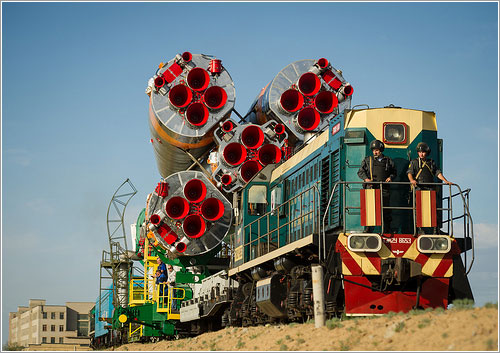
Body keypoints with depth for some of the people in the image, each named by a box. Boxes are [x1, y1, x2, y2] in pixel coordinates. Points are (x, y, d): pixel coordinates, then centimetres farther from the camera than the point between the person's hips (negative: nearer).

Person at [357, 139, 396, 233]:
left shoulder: (388, 160, 14)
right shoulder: (367, 160, 14)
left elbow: (394, 172, 22)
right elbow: (360, 172, 11)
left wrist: (390, 177, 1)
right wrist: (366, 179, -6)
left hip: (384, 189, 0)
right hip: (371, 187, 0)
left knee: (385, 210, 0)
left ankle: (386, 230, 8)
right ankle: (368, 228, -1)